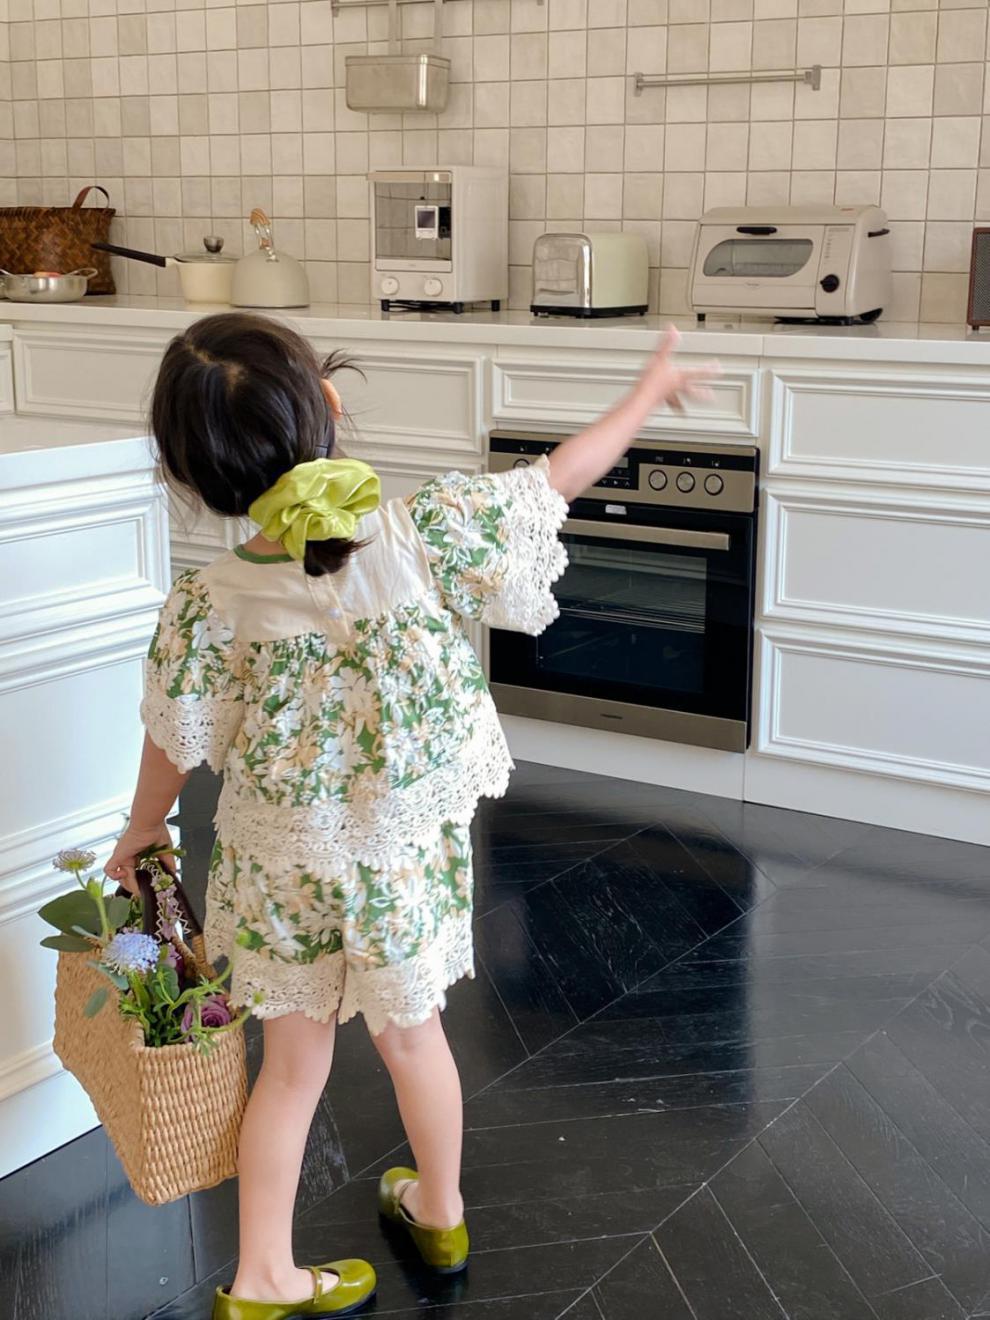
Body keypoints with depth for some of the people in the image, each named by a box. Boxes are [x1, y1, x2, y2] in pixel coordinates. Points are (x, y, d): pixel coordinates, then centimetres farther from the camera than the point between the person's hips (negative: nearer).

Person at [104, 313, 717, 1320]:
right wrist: (650, 391, 6)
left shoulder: (207, 606, -19)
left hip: (279, 869, 0)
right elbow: (558, 479, -10)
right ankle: (440, 1214, 46)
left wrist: (142, 833, 14)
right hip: (406, 859, 0)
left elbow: (174, 745, -6)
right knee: (410, 1033, 24)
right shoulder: (421, 533, -22)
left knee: (293, 1062, 18)